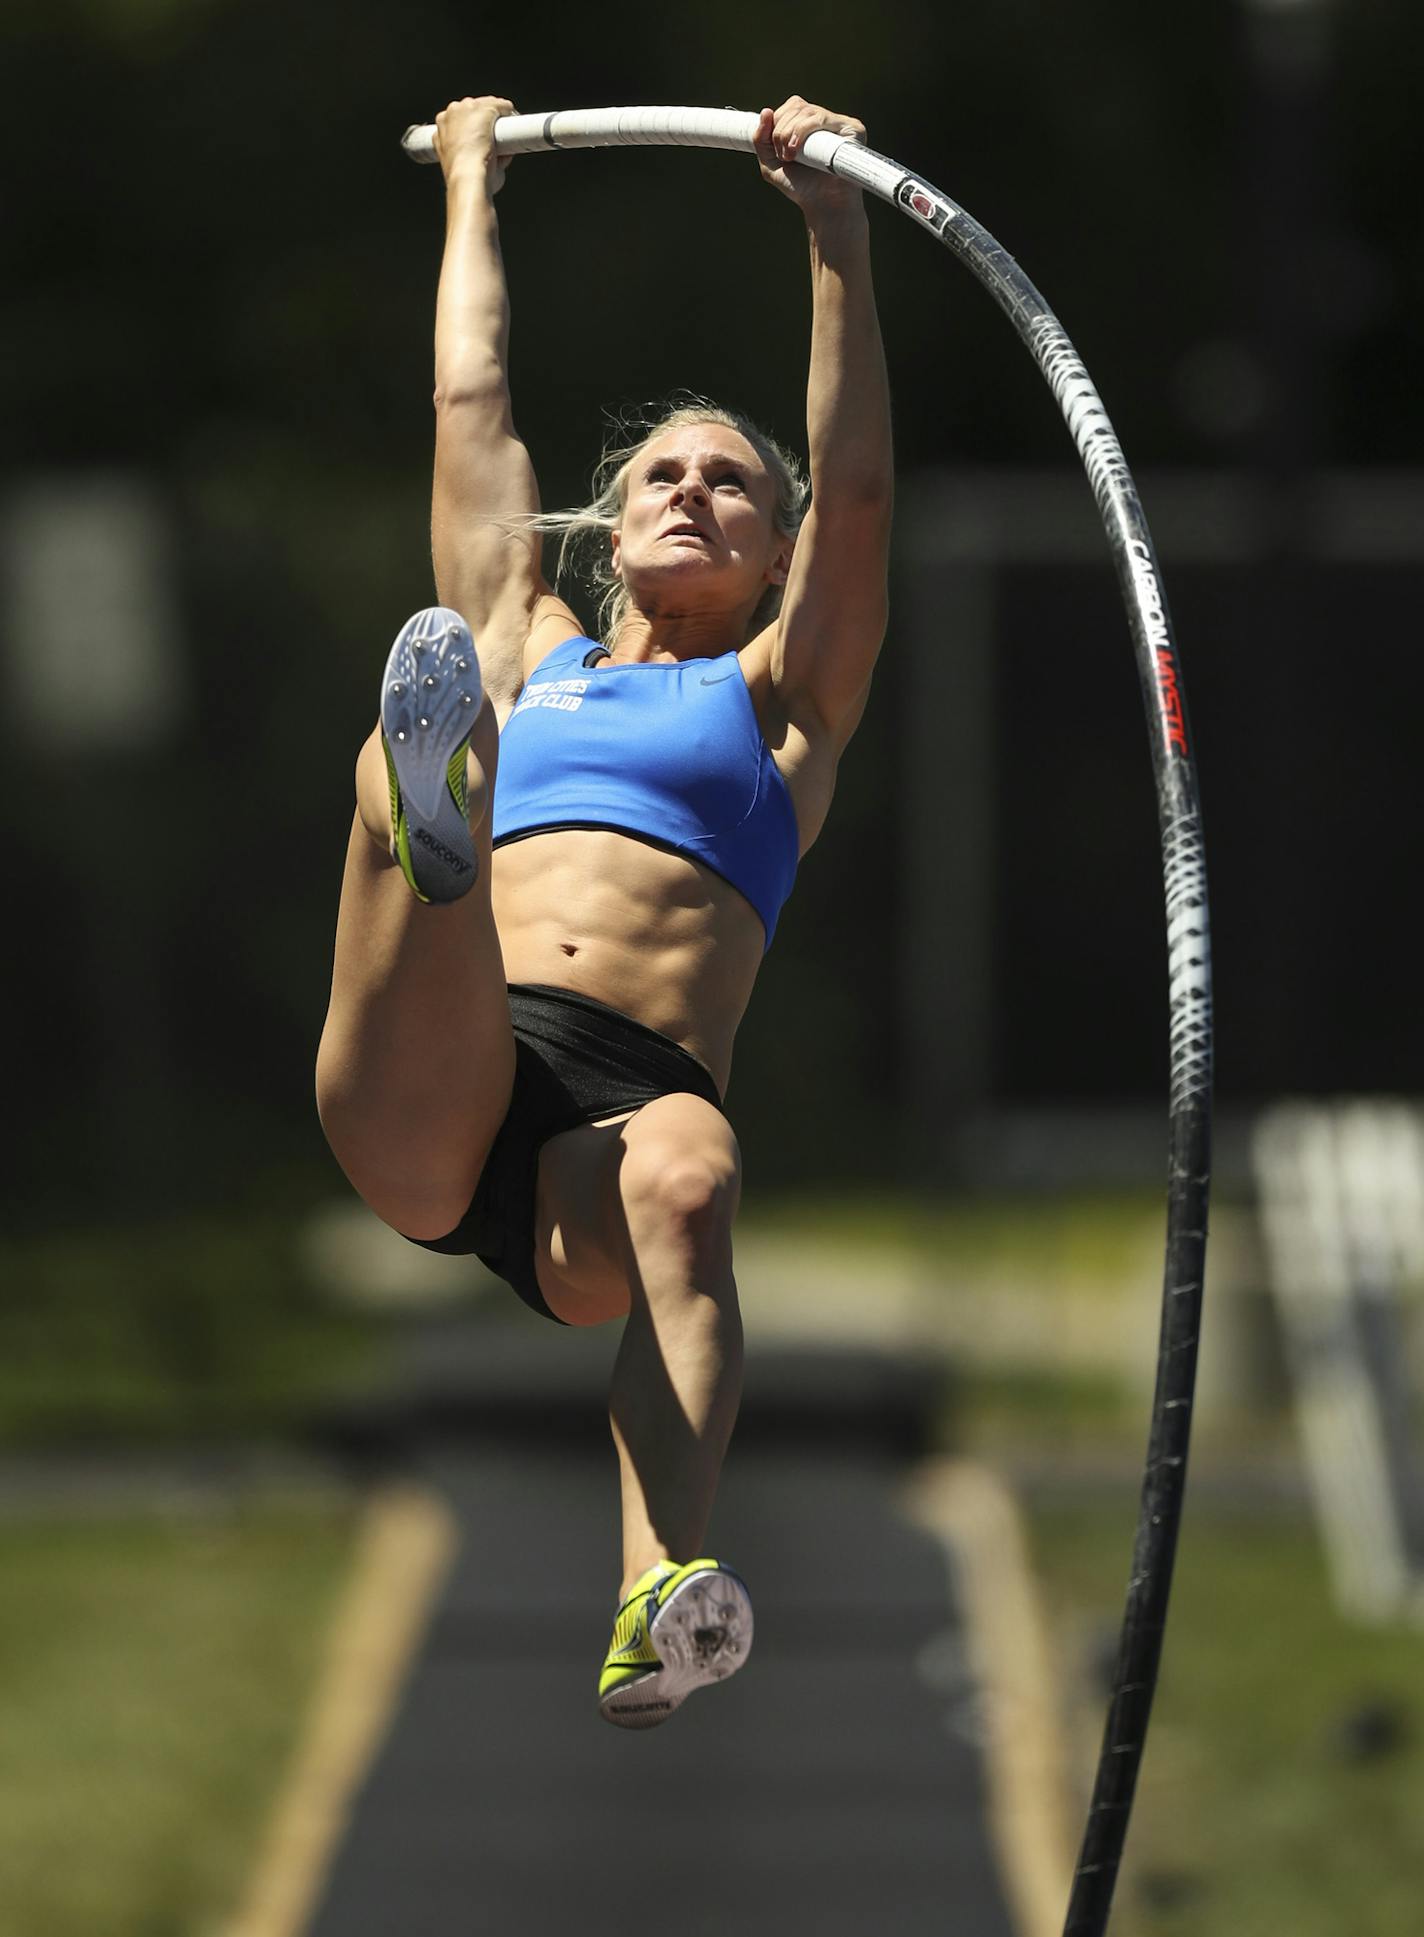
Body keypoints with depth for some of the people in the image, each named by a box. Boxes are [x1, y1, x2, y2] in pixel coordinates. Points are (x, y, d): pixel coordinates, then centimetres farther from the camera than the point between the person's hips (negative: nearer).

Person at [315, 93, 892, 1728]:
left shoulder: (776, 698, 29)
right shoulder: (524, 654, 35)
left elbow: (859, 487, 17)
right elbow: (472, 406, 39)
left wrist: (837, 231, 11)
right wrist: (470, 189, 47)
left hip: (636, 1092, -1)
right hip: (428, 1101, 1)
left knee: (686, 1177, -41)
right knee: (400, 767, -29)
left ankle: (665, 1597, -63)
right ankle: (428, 804, -69)